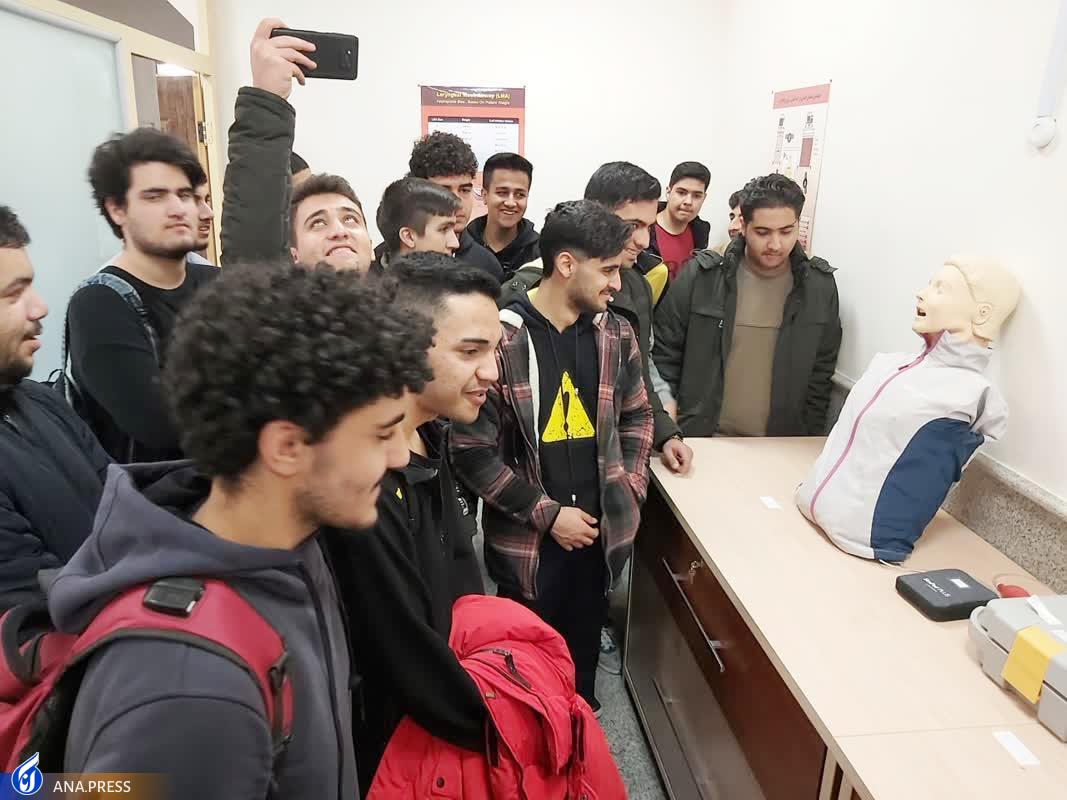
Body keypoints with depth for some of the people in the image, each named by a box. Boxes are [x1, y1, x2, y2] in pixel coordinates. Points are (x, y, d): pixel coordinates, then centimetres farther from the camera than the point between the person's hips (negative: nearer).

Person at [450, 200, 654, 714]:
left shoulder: (616, 335, 0)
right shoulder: (501, 340, -18)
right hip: (527, 538, -4)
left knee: (584, 651, 23)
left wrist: (629, 492, 0)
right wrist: (547, 514, -13)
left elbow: (636, 417, 13)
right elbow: (473, 451, -16)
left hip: (599, 530, 5)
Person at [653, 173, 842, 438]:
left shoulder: (820, 286, -2)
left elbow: (821, 374, 5)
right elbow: (665, 352, -2)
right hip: (702, 437, -2)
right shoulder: (702, 275, -9)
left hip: (782, 447, 2)